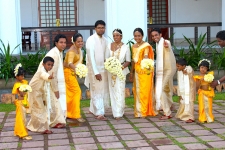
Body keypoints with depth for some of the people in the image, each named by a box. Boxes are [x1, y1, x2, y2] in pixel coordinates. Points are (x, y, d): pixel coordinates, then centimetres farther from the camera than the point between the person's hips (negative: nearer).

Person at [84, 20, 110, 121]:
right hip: (94, 69, -7)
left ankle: (93, 110, 25)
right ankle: (99, 113, 2)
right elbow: (91, 57, -17)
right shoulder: (91, 40, -12)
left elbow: (105, 55, 12)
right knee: (97, 91, -2)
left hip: (103, 68, 7)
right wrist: (96, 72, -20)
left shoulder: (104, 40, 9)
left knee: (103, 91, 11)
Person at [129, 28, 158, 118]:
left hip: (145, 71, -6)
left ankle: (145, 111, 1)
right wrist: (131, 72, 17)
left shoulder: (146, 46, -7)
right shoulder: (133, 46, 12)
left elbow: (146, 56, -22)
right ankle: (138, 111, 16)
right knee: (137, 91, 8)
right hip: (137, 71, 6)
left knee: (145, 90, -5)